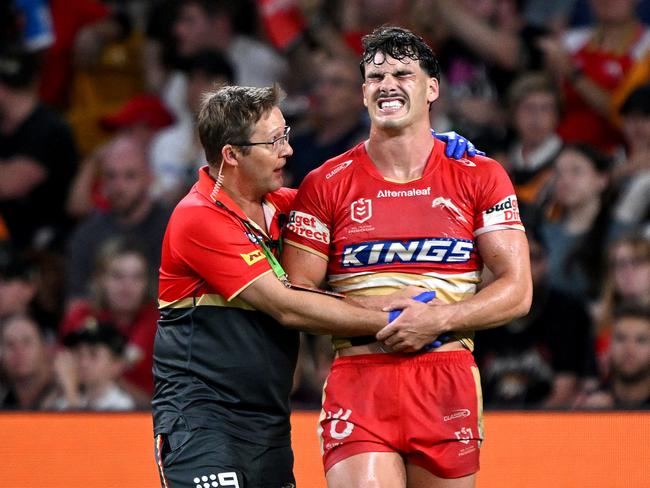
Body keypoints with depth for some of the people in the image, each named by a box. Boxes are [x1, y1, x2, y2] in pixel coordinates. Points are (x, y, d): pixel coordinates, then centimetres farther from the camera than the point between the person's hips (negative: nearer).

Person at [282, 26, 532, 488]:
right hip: (358, 379, -1)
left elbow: (517, 291, 4)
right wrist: (374, 313, -10)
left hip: (448, 381, 1)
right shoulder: (325, 185, 6)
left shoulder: (480, 177, 8)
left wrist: (438, 318, -12)